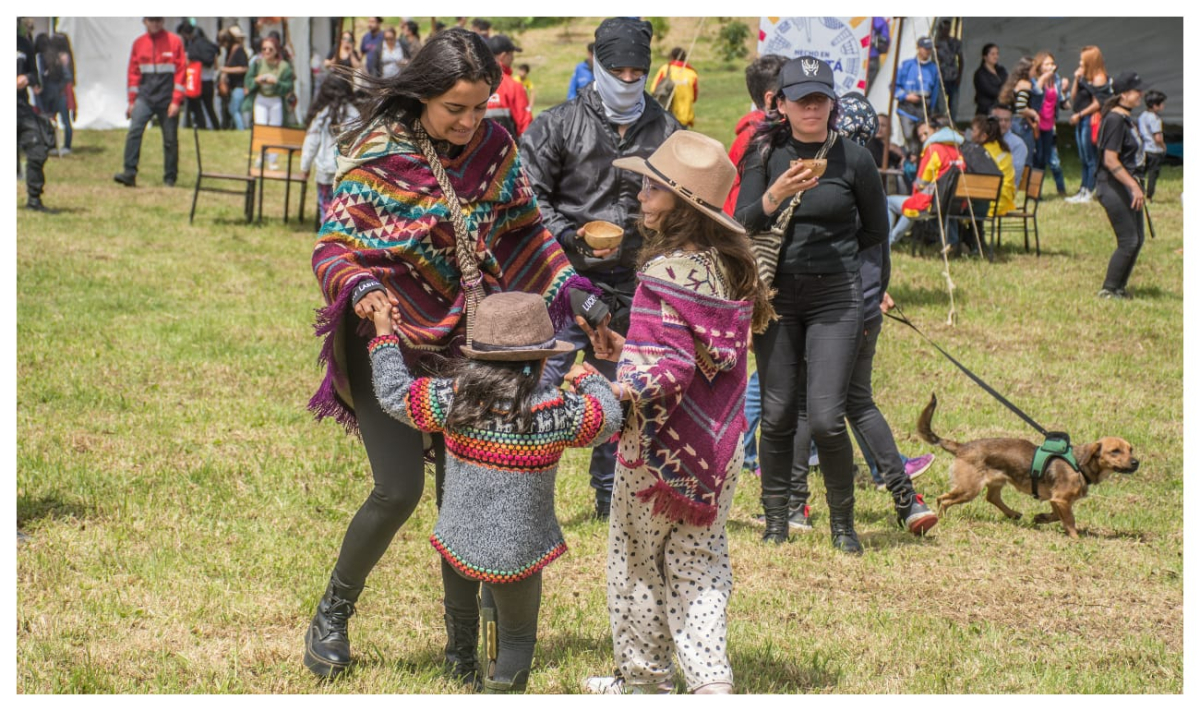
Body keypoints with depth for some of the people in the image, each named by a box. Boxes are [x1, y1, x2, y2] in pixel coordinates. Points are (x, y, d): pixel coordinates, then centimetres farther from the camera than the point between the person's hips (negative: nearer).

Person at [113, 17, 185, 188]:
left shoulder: (174, 41, 0)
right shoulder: (138, 43, 9)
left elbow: (181, 71, -3)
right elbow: (133, 72, 12)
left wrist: (176, 101, -9)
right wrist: (132, 101, 7)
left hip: (167, 97, -2)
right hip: (145, 96, 2)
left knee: (170, 139, 3)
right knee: (134, 131, -15)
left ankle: (170, 178, 13)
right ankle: (130, 173, -17)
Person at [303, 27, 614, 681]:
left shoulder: (493, 149, 0)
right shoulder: (375, 156, -12)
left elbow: (526, 236, 10)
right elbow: (333, 248, -13)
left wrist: (578, 297, 1)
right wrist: (361, 290, -34)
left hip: (463, 341, 4)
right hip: (388, 339, -4)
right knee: (399, 488, -12)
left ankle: (464, 638, 16)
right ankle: (333, 612, 12)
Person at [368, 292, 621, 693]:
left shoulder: (452, 398, -11)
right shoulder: (556, 412, -15)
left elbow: (395, 395, 2)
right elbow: (607, 419, 2)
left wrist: (384, 335, 14)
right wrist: (589, 380, 21)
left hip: (458, 543, 2)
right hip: (521, 550, -2)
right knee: (517, 636, 16)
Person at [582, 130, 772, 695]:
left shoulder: (664, 273, -21)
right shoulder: (732, 266, 2)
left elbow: (671, 363, -27)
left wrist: (628, 392, -33)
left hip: (657, 439, -7)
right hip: (718, 445, 7)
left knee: (637, 558, 12)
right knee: (699, 561, 14)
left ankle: (644, 676, 23)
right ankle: (711, 679, 4)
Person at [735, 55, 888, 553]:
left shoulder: (853, 159, -2)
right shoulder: (765, 156, 2)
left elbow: (875, 229, 11)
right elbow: (742, 226, -7)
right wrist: (776, 195, -23)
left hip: (834, 299, -2)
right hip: (777, 297, 2)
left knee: (825, 418, -9)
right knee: (778, 414, 4)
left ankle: (842, 522, 10)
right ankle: (775, 522, 18)